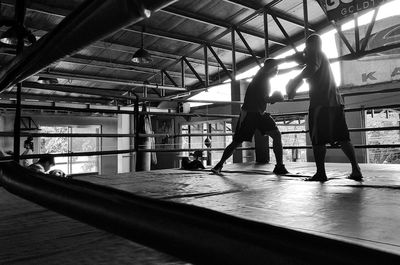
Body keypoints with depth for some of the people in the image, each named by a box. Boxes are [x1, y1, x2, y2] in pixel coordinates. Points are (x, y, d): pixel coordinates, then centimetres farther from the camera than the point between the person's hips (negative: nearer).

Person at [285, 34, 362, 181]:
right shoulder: (322, 56, 26)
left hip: (320, 103, -8)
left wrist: (293, 86, -16)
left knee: (318, 140, -3)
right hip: (335, 101, 8)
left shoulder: (316, 54, 0)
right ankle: (356, 170, 5)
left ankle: (321, 172, -3)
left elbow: (310, 69, -19)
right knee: (342, 138, 8)